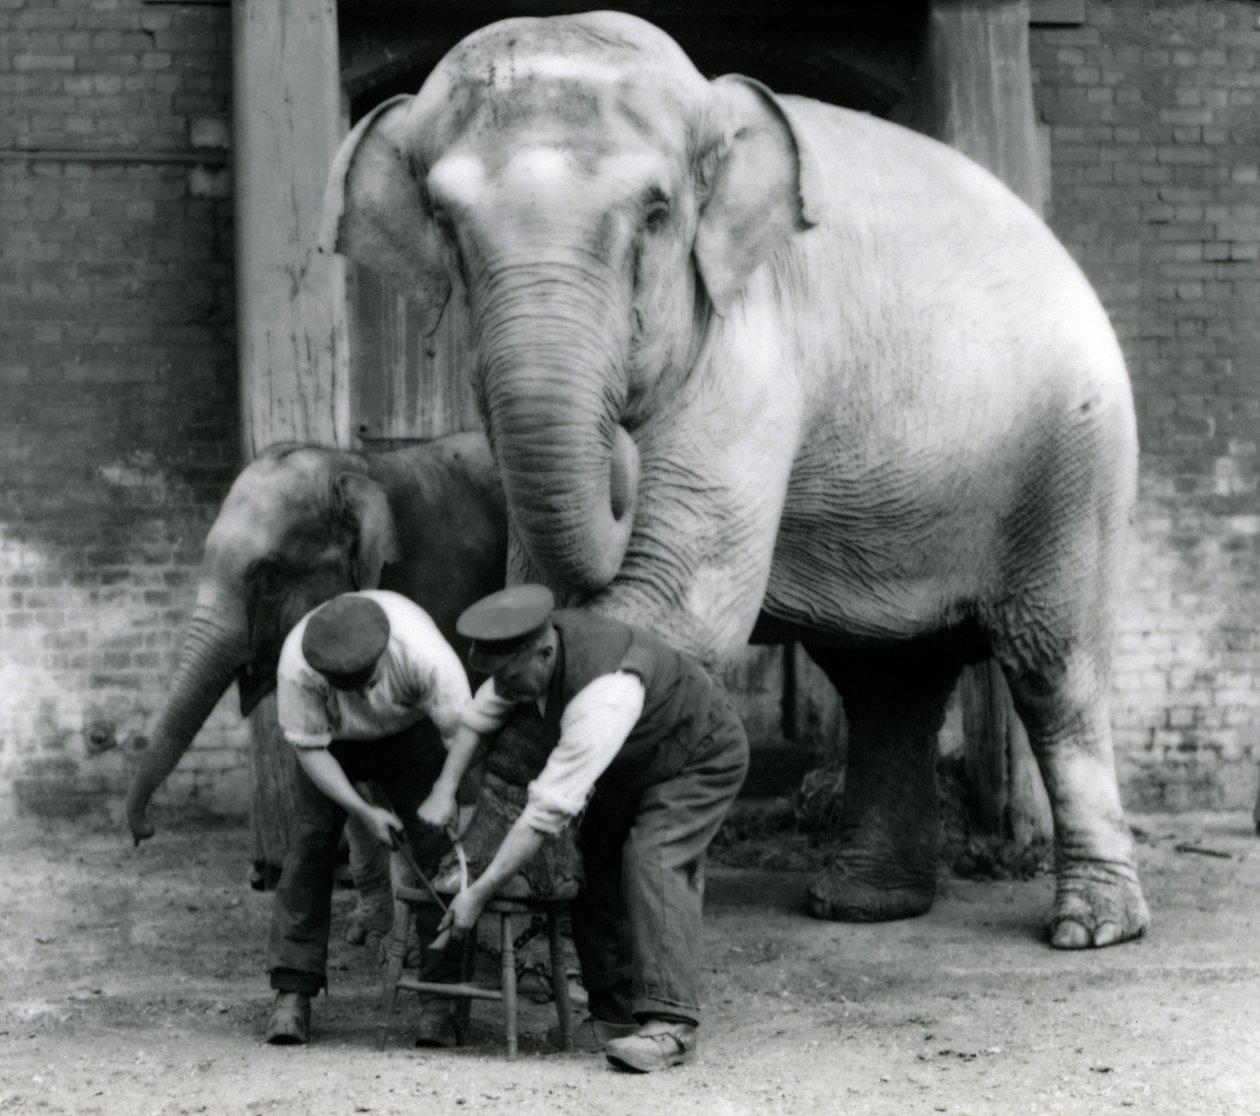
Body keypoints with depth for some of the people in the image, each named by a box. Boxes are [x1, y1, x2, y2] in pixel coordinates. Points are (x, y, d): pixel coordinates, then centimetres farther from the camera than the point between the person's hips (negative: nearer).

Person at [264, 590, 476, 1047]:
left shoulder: (426, 654, -40)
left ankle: (441, 999, -10)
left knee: (434, 848, -13)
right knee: (310, 846, -12)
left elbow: (464, 733, -33)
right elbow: (310, 750, -23)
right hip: (333, 740, 0)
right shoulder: (296, 667, -36)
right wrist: (363, 812, -29)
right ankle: (292, 995, -9)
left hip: (409, 733, 0)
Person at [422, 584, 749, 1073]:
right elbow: (476, 717, 1)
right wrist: (445, 790, -13)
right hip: (631, 763, 9)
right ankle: (615, 1013, 11)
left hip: (700, 761, -9)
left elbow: (548, 811, -42)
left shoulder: (602, 697, -43)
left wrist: (479, 894, -38)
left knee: (652, 859, -28)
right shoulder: (534, 642, -18)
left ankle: (670, 1024, -33)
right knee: (595, 862, 1)